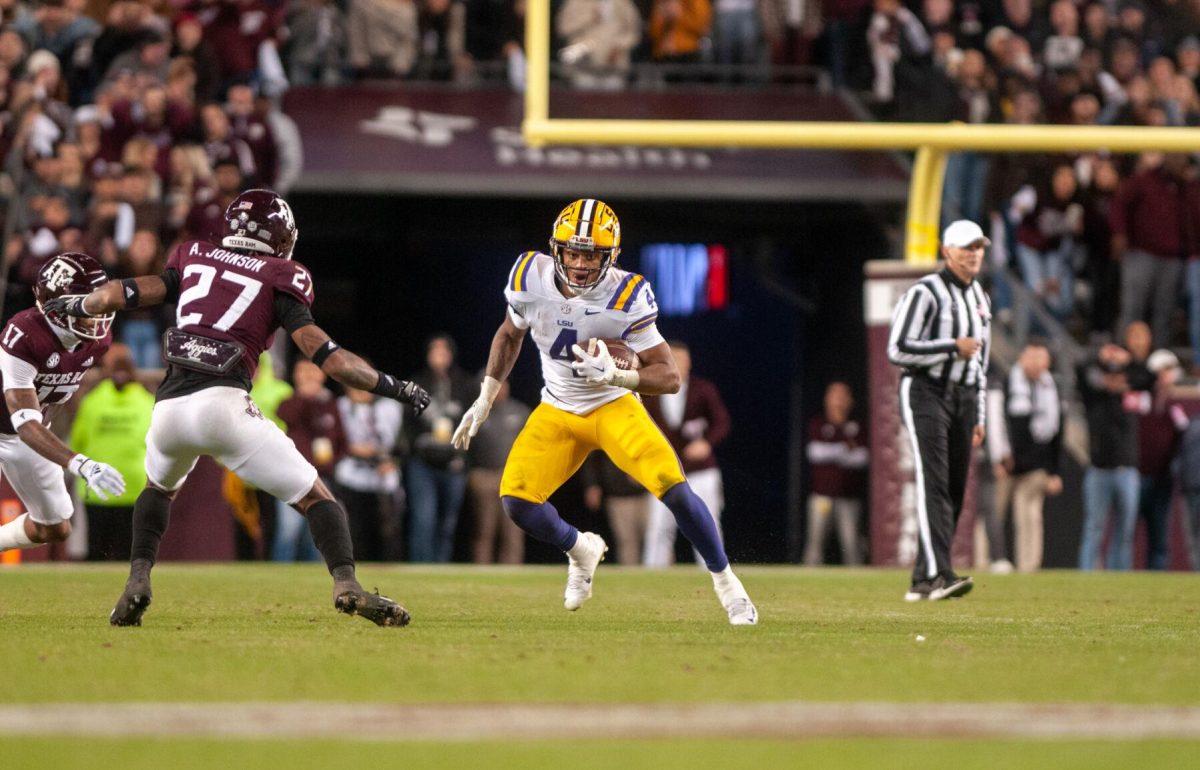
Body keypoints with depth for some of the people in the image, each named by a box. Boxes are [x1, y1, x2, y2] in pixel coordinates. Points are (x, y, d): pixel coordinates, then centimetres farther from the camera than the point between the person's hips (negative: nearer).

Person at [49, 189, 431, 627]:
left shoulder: (194, 259, 20)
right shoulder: (279, 277, 9)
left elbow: (123, 294, 17)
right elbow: (320, 351, 0)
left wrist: (77, 305, 37)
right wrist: (390, 386, 6)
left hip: (168, 410, 4)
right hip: (222, 405, -4)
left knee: (160, 488, 35)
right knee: (315, 496, 4)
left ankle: (138, 579, 17)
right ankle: (346, 583, -17)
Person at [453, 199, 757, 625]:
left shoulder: (626, 297, -24)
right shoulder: (531, 278, -15)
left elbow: (670, 377, -23)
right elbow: (510, 335, 8)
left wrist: (616, 375, -40)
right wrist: (484, 401, 10)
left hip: (614, 407, -3)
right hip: (557, 411, 3)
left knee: (674, 489, -22)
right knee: (516, 501, -14)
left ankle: (725, 582, 1)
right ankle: (582, 551, 19)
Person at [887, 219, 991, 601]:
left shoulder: (980, 298, 17)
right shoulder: (926, 293, -10)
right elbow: (898, 350, -17)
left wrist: (979, 418, 19)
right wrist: (953, 348, -16)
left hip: (964, 398, 8)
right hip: (926, 394, -8)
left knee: (955, 491, 3)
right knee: (934, 484, -18)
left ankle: (922, 581, 8)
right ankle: (938, 575, -28)